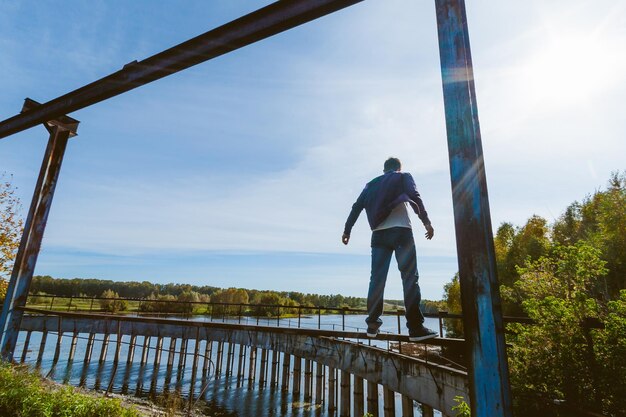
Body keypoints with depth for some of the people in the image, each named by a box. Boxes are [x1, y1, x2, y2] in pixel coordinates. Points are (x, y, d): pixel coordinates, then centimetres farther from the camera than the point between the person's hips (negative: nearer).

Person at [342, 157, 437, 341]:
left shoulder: (371, 184, 23)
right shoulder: (403, 177, 13)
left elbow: (357, 206, 15)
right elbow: (415, 196, -4)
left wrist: (347, 230, 15)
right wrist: (426, 221, -8)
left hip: (379, 234, 4)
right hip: (401, 231, -3)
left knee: (377, 278, 2)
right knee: (410, 277, -4)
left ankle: (373, 324, 0)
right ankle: (416, 327, -8)